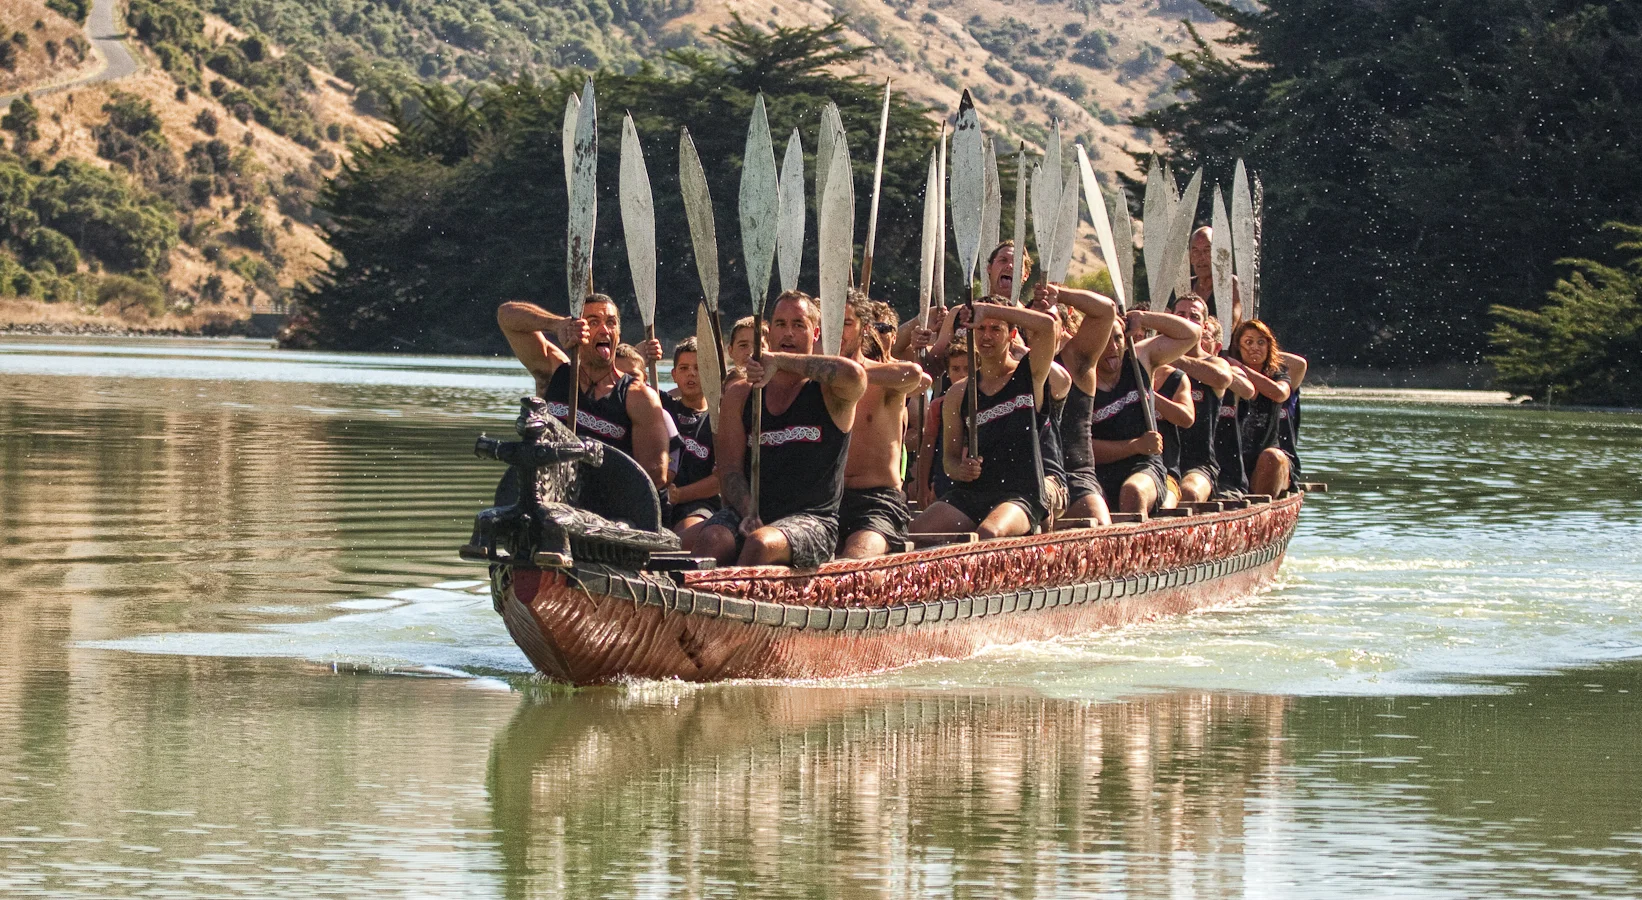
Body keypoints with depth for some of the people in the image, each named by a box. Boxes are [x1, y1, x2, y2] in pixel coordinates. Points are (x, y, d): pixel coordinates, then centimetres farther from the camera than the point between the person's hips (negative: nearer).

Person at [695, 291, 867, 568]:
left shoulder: (828, 392, 3)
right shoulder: (740, 394, 14)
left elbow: (854, 374, -24)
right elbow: (730, 468, 6)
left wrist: (779, 361, -19)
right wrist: (749, 514, -14)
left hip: (811, 519, -3)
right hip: (749, 512, 3)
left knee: (760, 544, -35)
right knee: (711, 539, -30)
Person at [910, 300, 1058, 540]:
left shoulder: (1029, 374, 6)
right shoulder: (958, 393, 15)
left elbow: (1047, 324, -11)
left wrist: (986, 309, -10)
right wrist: (959, 470, -8)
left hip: (1020, 495, -4)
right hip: (970, 493, 4)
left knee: (989, 534, -37)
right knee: (915, 533, -21)